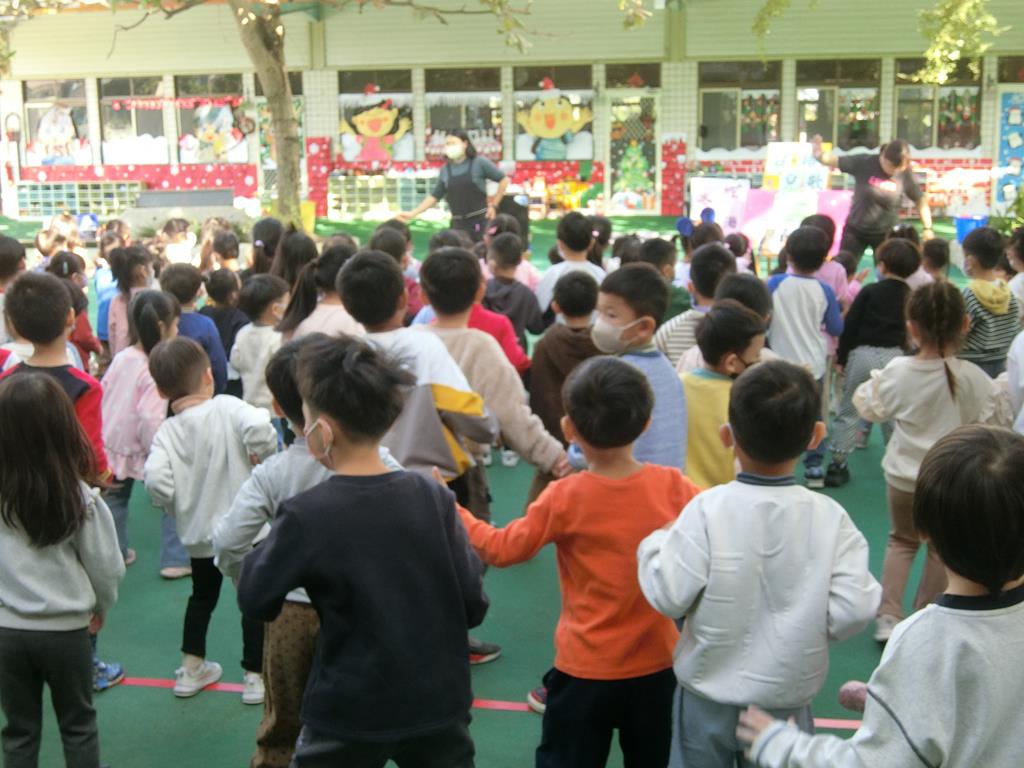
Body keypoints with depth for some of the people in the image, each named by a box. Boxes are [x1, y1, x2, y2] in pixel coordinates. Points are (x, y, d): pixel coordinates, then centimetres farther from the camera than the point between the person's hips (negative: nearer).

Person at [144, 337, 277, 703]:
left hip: (199, 531, 3)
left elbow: (155, 478, -20)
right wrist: (264, 458, -14)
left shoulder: (167, 431, -7)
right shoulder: (227, 407, -13)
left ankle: (191, 669, 33)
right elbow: (258, 425, -33)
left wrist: (175, 507, -2)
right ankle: (255, 676, 17)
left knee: (202, 597, 25)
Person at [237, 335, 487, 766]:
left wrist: (276, 539, 7)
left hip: (350, 715, -2)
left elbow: (255, 602, -6)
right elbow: (473, 606, -5)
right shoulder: (434, 497, -10)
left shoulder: (306, 516, -18)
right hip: (439, 704, 3)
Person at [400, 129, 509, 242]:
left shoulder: (479, 163, -5)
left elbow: (504, 180, 0)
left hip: (480, 220, -4)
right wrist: (413, 213, 8)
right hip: (458, 223, 4)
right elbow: (435, 196, 14)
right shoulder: (445, 170, 7)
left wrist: (494, 205, -2)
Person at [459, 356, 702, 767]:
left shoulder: (564, 498, -17)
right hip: (657, 664, 2)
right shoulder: (673, 486, -13)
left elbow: (503, 548, -8)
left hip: (585, 670, -2)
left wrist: (450, 508, 3)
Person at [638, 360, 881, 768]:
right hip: (787, 699, 1)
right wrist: (812, 628, 6)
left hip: (709, 695, -1)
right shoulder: (830, 516, -14)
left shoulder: (707, 509, -20)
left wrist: (655, 544, -1)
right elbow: (852, 610, -15)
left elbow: (669, 597, -19)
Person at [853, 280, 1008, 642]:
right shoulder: (974, 379, -20)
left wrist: (873, 381, 17)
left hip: (904, 477, 1)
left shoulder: (898, 372, -17)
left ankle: (888, 616, 18)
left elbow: (870, 408, 0)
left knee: (902, 540, 23)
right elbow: (998, 424, -6)